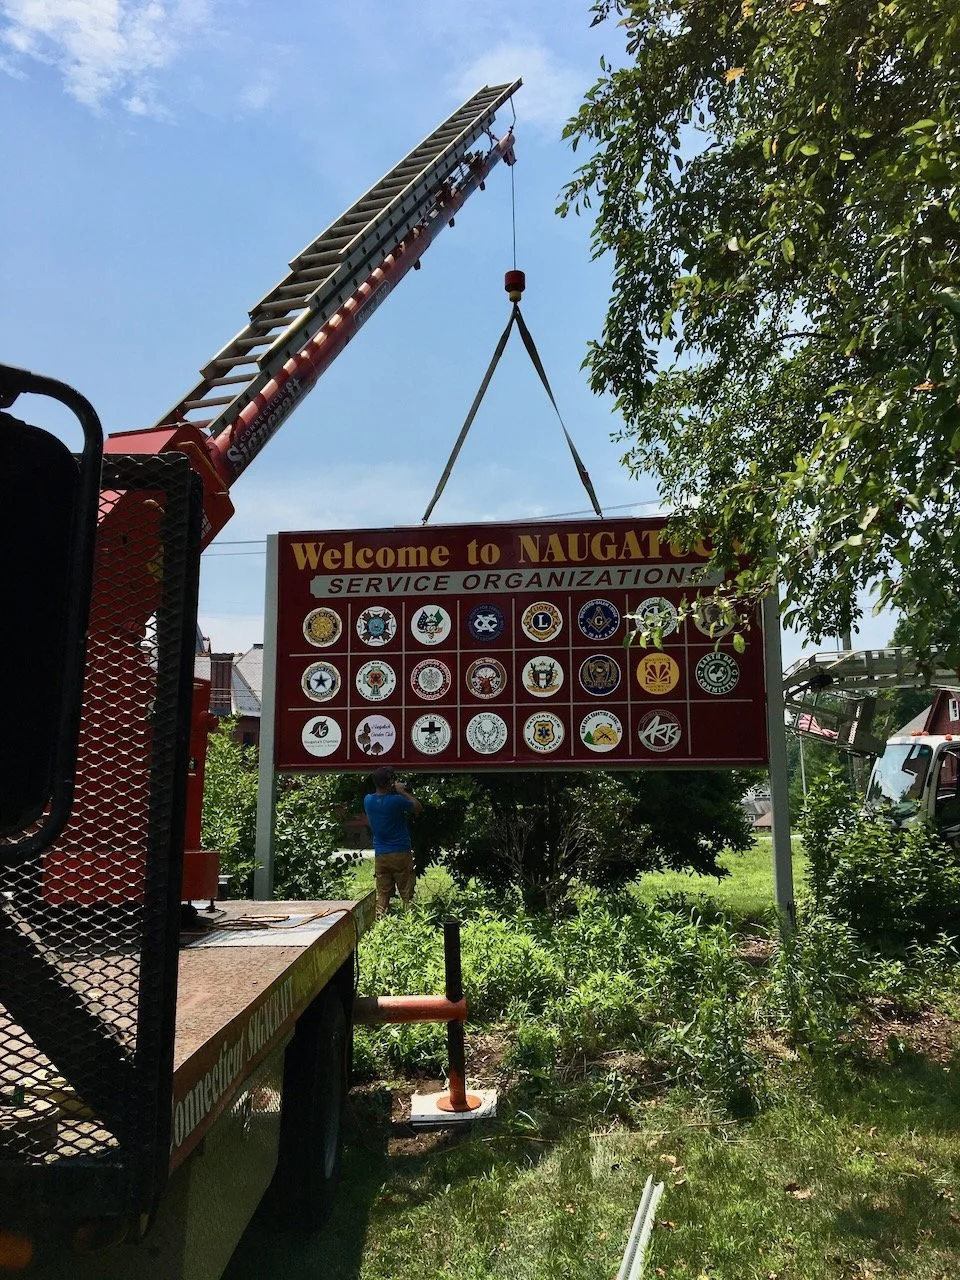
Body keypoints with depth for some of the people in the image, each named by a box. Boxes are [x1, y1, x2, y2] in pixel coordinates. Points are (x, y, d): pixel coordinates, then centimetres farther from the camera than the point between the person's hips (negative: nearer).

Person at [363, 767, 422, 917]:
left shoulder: (368, 800, -1)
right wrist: (403, 792, 2)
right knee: (407, 895, 5)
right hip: (400, 853, -4)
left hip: (380, 855, 5)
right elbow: (418, 808, -2)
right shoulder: (396, 800, -17)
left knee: (382, 896, 10)